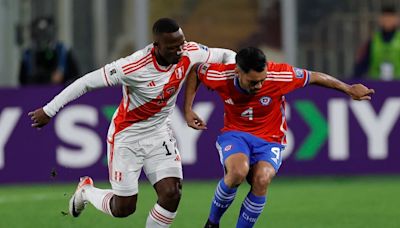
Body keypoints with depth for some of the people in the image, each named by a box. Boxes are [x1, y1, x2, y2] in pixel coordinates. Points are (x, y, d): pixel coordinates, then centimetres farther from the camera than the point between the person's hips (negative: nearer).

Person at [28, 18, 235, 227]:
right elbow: (88, 82, -23)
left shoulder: (189, 53, -16)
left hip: (159, 132, 4)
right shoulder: (134, 66, -31)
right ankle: (86, 190, 36)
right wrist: (49, 110, -18)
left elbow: (226, 55, 2)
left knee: (171, 194, -13)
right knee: (123, 208, 1)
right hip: (127, 136, -4)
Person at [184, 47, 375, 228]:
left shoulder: (280, 76, -20)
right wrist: (188, 110, -1)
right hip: (234, 134, 0)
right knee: (238, 171, -35)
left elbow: (314, 77, -4)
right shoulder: (221, 76, -17)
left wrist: (349, 89, 5)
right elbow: (194, 70, 4)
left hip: (269, 140, 0)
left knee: (262, 179, -33)